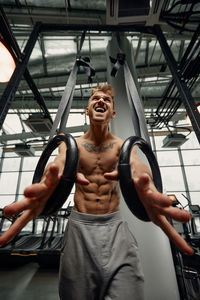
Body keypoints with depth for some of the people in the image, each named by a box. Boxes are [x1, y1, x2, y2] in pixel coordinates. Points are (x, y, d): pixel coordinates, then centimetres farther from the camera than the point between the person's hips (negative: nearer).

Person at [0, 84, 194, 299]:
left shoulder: (123, 145, 0)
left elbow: (137, 166, -22)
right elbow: (57, 164, -22)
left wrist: (145, 188, -47)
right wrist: (46, 184, -47)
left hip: (114, 225, 1)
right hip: (79, 225, 1)